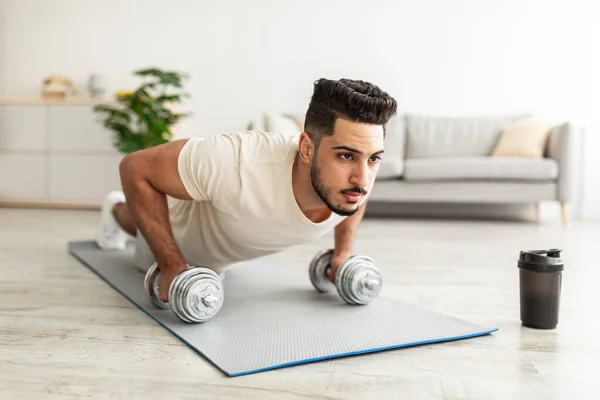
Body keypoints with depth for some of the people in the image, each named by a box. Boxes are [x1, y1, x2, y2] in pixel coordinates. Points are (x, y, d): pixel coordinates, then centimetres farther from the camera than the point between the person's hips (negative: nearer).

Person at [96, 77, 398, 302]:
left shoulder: (355, 176, -34)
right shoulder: (241, 165, -52)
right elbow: (136, 167, -36)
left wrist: (343, 251, -12)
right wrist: (172, 265, -36)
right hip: (179, 220, -3)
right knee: (152, 262, 35)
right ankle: (117, 211, 62)